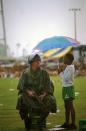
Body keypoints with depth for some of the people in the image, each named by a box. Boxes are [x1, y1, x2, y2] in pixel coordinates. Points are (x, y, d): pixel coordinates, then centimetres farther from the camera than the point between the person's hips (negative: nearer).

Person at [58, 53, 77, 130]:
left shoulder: (70, 67, -16)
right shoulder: (67, 67, 14)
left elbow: (66, 78, -23)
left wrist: (60, 72, -10)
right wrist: (61, 72, 3)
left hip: (68, 88, -10)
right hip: (66, 87, 10)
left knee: (70, 106, -8)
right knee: (67, 106, 15)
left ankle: (73, 124, -6)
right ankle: (67, 123, 24)